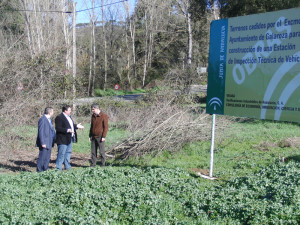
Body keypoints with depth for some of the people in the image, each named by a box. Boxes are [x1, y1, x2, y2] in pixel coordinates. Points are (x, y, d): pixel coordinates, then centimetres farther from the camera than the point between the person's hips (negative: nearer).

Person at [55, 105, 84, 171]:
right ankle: (58, 168, 2)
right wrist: (67, 130, -29)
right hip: (63, 139, -10)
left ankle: (67, 167, 29)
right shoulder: (59, 117, -16)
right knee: (61, 154, -5)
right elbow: (58, 128, -22)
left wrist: (76, 126, 13)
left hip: (69, 139, 10)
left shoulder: (68, 117, 16)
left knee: (68, 152, 17)